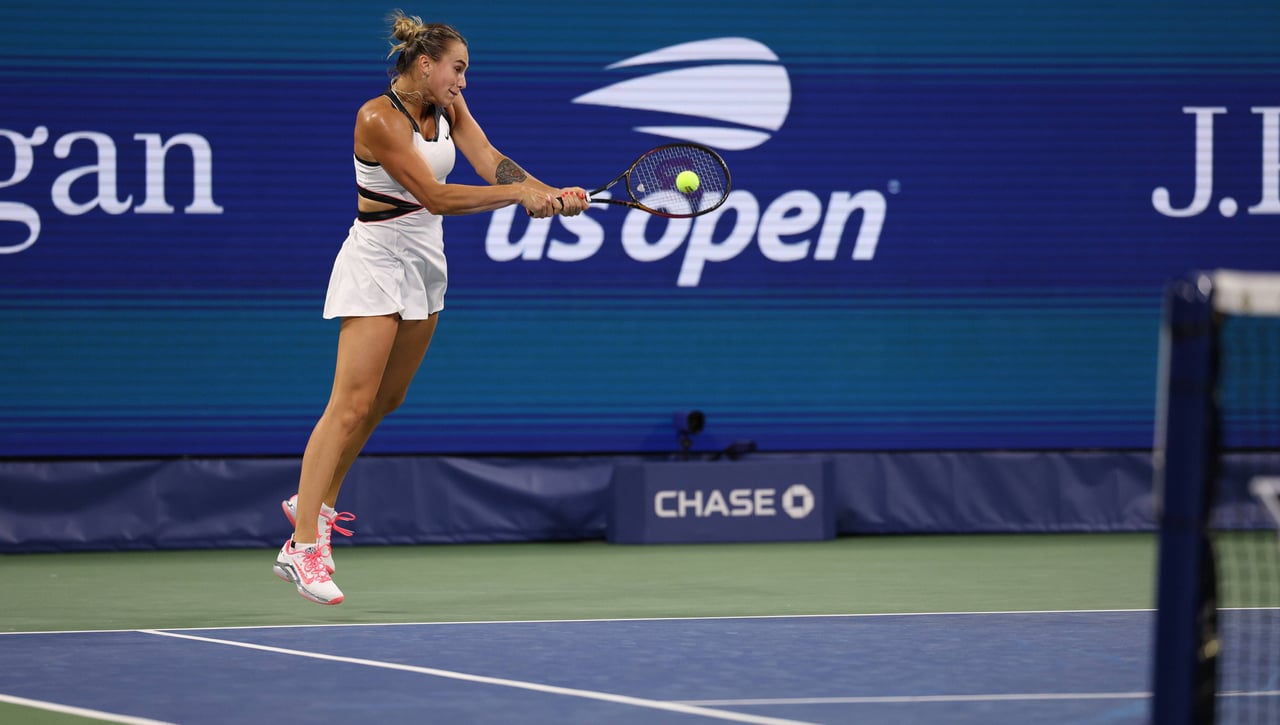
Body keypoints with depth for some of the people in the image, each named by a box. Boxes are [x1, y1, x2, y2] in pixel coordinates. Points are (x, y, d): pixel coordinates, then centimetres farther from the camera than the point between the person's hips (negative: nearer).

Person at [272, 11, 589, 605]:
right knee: (351, 404, -14)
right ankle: (303, 547, -16)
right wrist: (521, 195, -26)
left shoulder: (449, 109, 5)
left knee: (387, 399, 14)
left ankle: (316, 503, 31)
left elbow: (491, 162, -7)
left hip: (424, 263, 8)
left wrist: (552, 193, -23)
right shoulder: (378, 118, -20)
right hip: (376, 261, -8)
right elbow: (435, 196, -24)